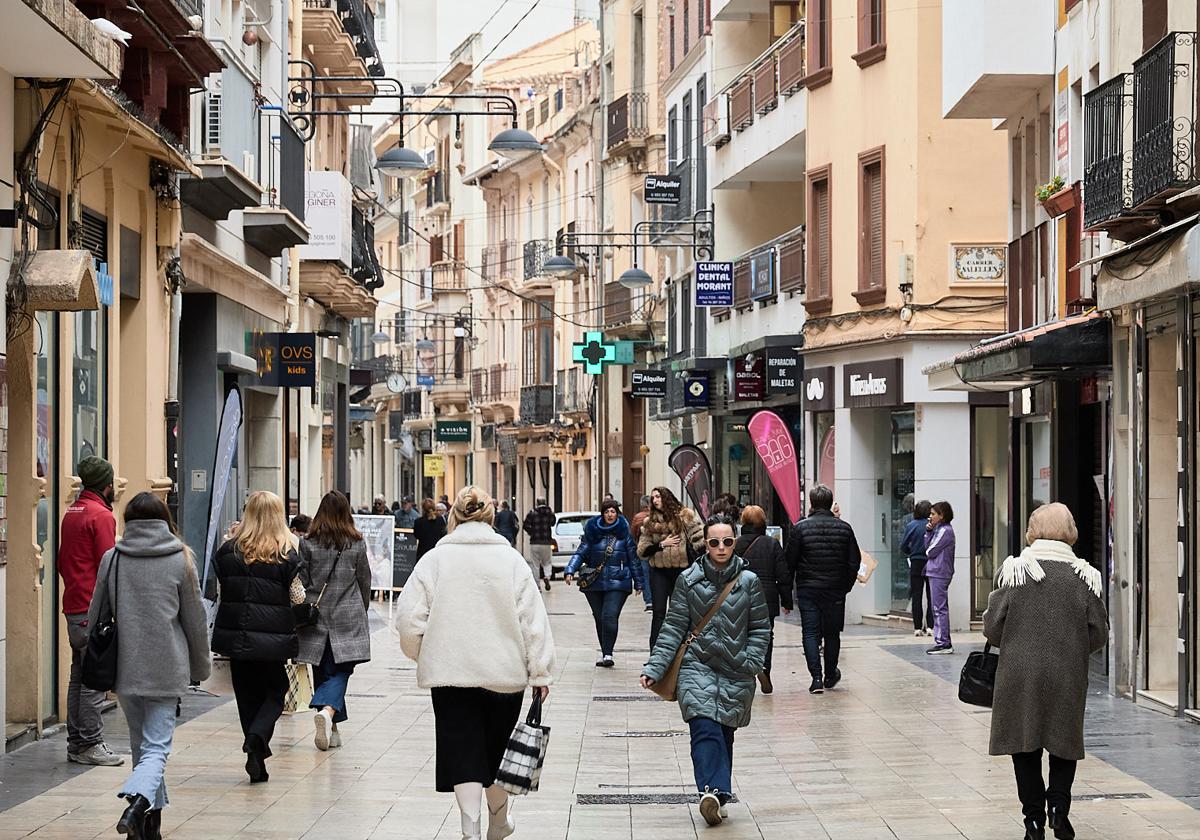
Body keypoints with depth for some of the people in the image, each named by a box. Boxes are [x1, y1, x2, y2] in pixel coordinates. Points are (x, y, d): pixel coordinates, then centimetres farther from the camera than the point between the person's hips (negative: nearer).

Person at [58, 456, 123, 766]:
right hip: (94, 610, -9)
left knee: (78, 677, 13)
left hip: (73, 608, 9)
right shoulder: (101, 516, -12)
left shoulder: (70, 513, 14)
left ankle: (76, 743, 17)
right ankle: (90, 744, -3)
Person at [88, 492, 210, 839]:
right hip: (166, 668, -2)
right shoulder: (180, 559, -2)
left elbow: (97, 616, 8)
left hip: (124, 667, 2)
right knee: (156, 748, -2)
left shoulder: (112, 559, 2)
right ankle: (139, 800, -28)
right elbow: (195, 619, 3)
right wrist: (201, 665, 15)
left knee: (141, 744, 17)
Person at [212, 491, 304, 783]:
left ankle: (257, 760, 12)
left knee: (247, 695, 13)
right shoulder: (287, 555, -8)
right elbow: (298, 600, -3)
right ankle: (256, 738, -12)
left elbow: (217, 591, 5)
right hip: (273, 637, -2)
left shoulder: (228, 551, 0)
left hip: (235, 635, 3)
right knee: (275, 692, 13)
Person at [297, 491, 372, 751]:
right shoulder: (357, 544, -1)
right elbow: (365, 582, 7)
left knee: (322, 672, 11)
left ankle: (331, 729, 15)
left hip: (316, 615, 1)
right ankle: (328, 711, -27)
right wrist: (362, 612, 21)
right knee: (340, 671, 0)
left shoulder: (308, 544, -3)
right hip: (347, 617, -1)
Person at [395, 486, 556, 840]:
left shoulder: (434, 559, -2)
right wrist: (541, 672, 2)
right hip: (504, 673, 1)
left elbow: (408, 618, -4)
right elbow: (533, 619, -4)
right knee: (496, 749, 18)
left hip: (450, 673, -1)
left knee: (463, 754, 3)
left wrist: (423, 656, 14)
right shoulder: (511, 559, -2)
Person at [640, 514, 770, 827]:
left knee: (724, 734, 7)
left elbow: (760, 628, 9)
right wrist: (654, 668, -5)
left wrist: (751, 662, -6)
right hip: (697, 667, -2)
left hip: (735, 673, 2)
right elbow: (674, 627, 3)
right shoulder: (689, 580, 2)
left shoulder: (750, 581, 4)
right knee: (705, 728, -20)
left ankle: (715, 795, 16)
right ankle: (715, 792, -32)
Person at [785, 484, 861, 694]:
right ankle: (830, 675, 26)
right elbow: (854, 561, 3)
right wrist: (846, 586, 13)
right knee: (832, 633, 15)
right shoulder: (844, 528, 1)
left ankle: (816, 677, -10)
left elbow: (790, 561, -5)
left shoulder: (800, 528, -7)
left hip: (808, 590, -2)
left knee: (811, 633, 0)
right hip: (836, 590, 2)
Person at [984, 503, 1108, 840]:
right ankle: (1059, 806, -2)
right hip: (1068, 677, 1)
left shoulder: (1013, 571, -6)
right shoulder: (1086, 576, -2)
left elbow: (992, 626, -6)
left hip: (1020, 675, -1)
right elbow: (1098, 634, -1)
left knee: (1026, 748, 9)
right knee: (1064, 743, 15)